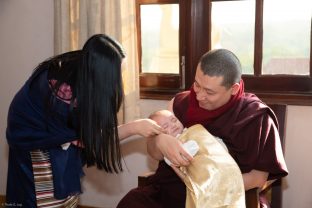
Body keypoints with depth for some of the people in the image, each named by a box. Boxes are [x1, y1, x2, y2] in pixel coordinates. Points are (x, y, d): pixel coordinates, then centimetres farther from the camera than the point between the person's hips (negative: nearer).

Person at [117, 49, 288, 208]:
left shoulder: (255, 117, -5)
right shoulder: (181, 102, 6)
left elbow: (259, 176, -4)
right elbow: (154, 152, 5)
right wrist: (160, 141, -19)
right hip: (169, 190, 3)